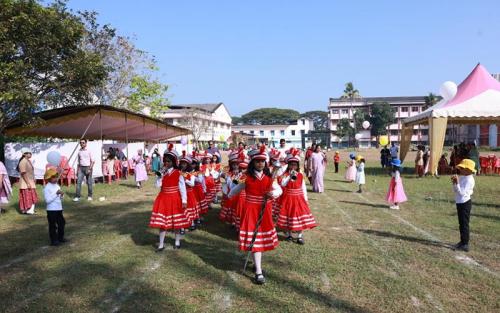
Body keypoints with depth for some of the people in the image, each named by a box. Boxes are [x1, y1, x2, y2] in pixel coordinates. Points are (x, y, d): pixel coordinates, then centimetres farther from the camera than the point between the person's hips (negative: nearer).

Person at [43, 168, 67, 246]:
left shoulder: (57, 186, 9)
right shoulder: (47, 188, -13)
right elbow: (47, 200, -21)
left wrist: (61, 195, -6)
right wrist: (56, 194, -25)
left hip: (59, 208, 7)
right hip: (51, 210, -7)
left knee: (61, 223, 15)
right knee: (53, 225, 1)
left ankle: (60, 238, 29)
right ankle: (53, 240, 10)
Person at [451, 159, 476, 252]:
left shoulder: (469, 179, -18)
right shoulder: (461, 177, 9)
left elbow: (462, 192, -25)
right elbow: (455, 191, 13)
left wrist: (457, 183, -30)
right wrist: (454, 183, -3)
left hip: (465, 203, -9)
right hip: (460, 203, 9)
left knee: (464, 224, -4)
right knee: (461, 223, 17)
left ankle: (465, 244, 2)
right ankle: (462, 241, 29)